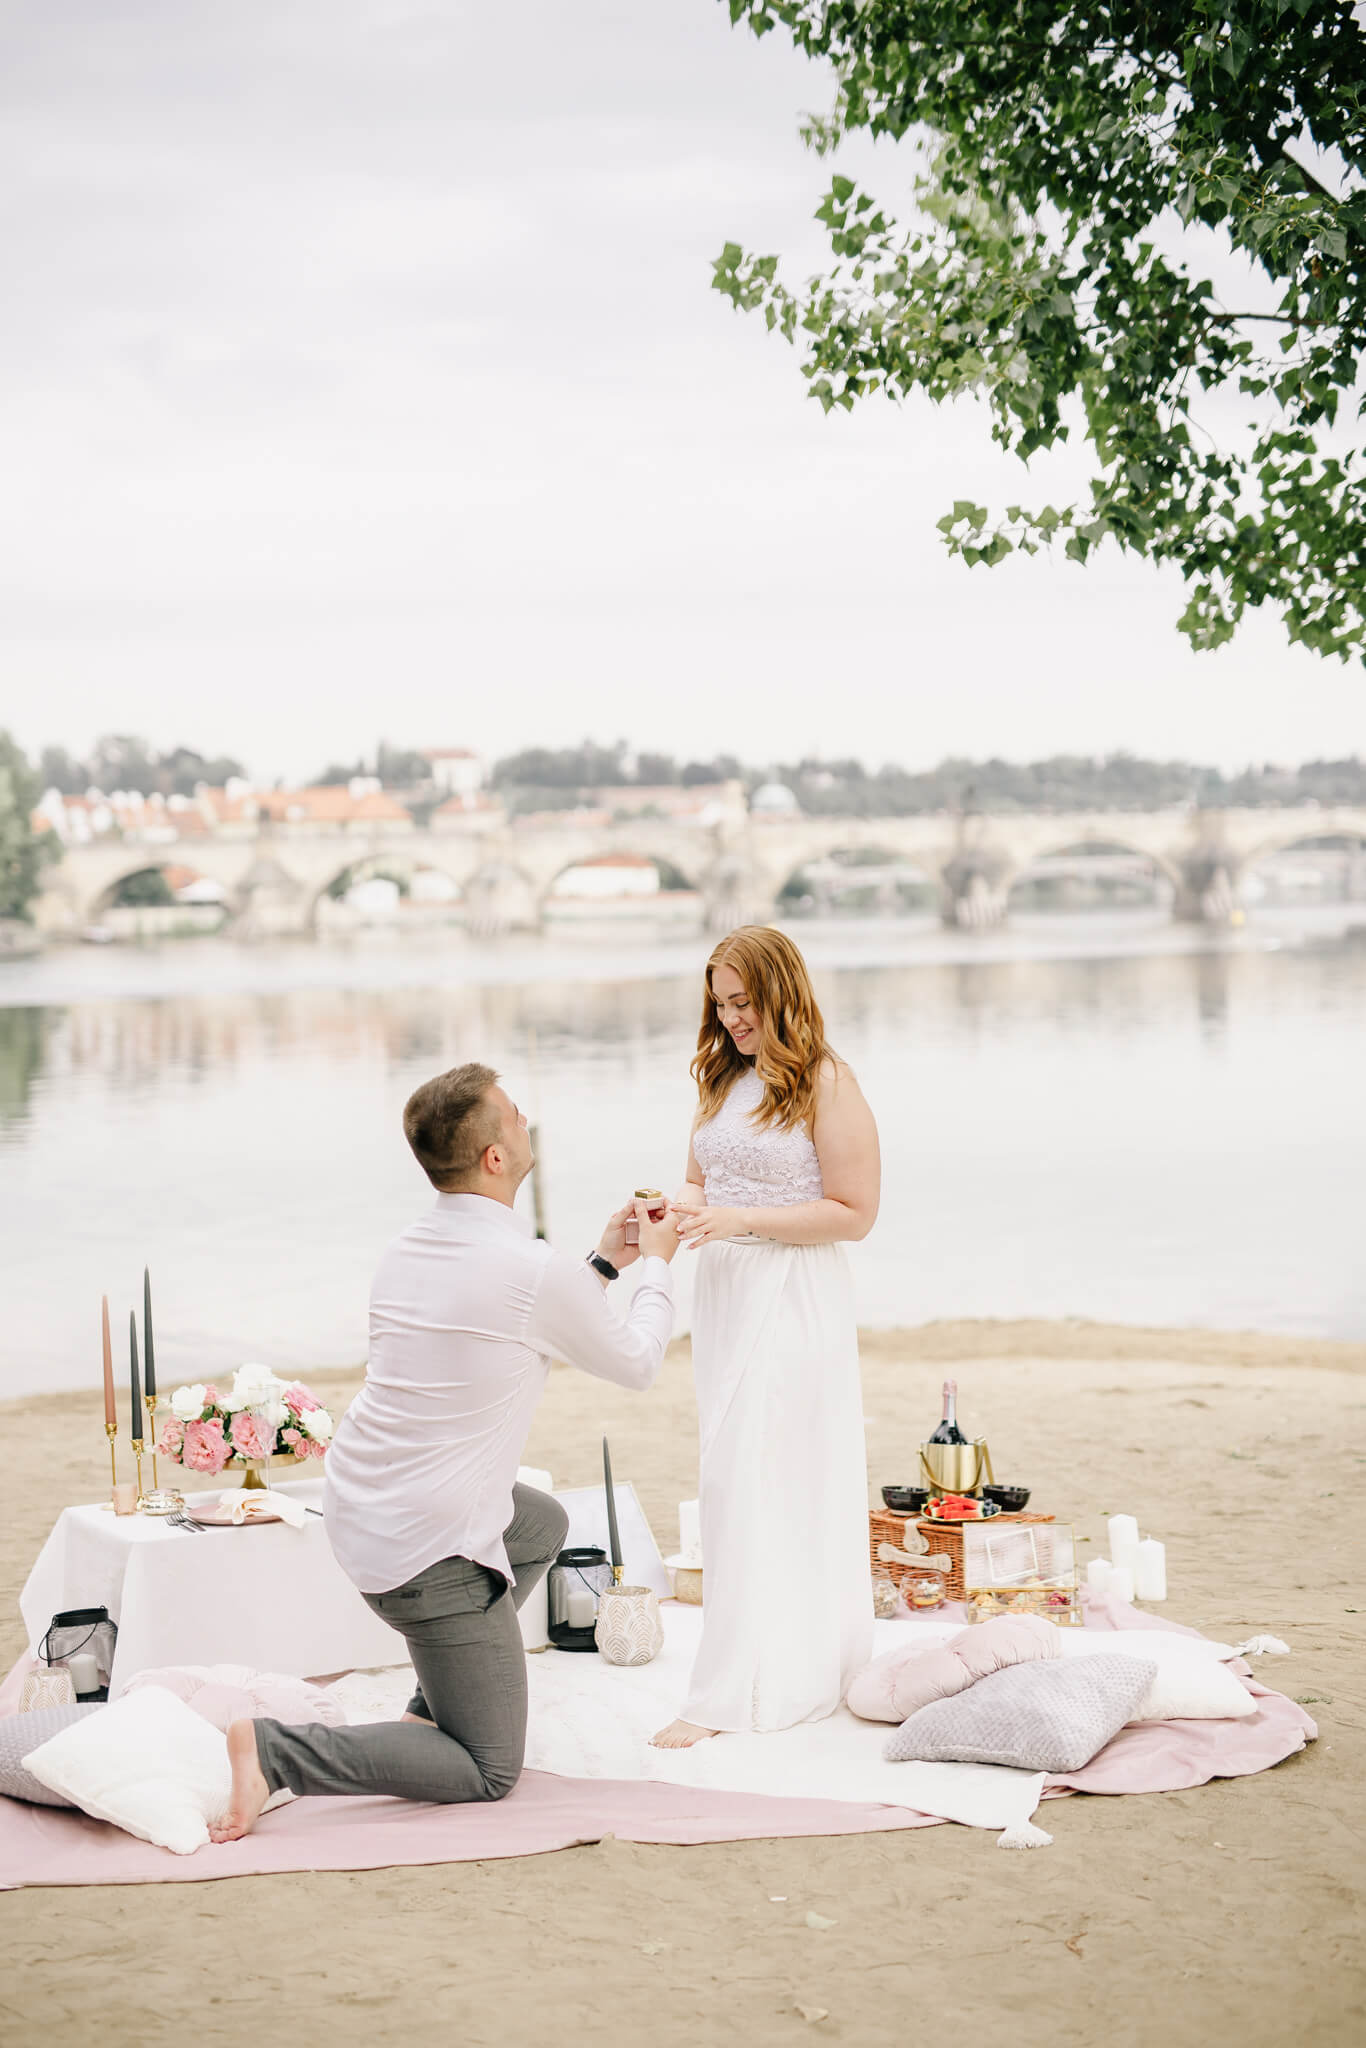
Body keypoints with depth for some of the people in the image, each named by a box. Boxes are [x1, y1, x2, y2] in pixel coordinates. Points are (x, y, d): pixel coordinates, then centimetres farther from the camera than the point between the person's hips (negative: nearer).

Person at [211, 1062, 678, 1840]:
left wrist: (605, 1263, 27)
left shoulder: (409, 1250, 5)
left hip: (356, 1507, 9)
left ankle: (435, 1708, 29)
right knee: (489, 1774, 2)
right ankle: (275, 1751, -13)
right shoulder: (538, 1272, -18)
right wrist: (658, 1266, 17)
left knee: (544, 1524, 34)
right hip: (431, 1548, -8)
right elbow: (636, 1363, 1)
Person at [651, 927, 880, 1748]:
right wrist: (678, 1209, -2)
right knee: (738, 1479, 10)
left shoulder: (828, 1086, -9)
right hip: (724, 1293, 8)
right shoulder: (724, 1080, 13)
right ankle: (808, 1666, 22)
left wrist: (741, 1220, -19)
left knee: (748, 1482, -10)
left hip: (795, 1301, -8)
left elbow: (854, 1213, -12)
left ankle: (730, 1693, -7)